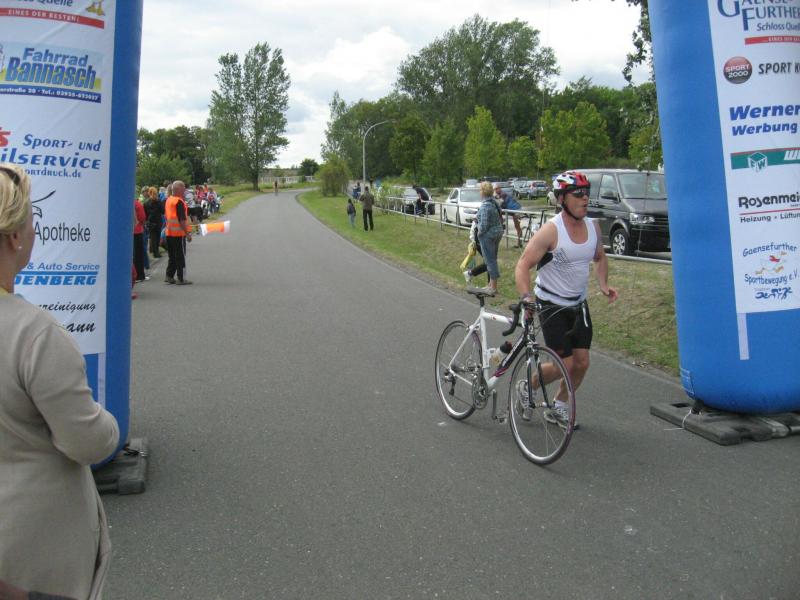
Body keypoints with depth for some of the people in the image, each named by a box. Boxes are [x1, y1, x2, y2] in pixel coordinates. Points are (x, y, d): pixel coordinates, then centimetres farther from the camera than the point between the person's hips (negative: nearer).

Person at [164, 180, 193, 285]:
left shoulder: (168, 200, 11)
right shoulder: (179, 202, -16)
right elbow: (182, 220, -20)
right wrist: (188, 233, -17)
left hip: (169, 233, 8)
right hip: (179, 233, -8)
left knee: (172, 256, 16)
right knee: (181, 256, -1)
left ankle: (169, 276, 18)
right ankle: (180, 279, 3)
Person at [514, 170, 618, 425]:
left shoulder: (593, 226, -1)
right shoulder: (551, 230, -21)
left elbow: (600, 257, 17)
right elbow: (523, 266, -23)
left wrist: (603, 284, 0)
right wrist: (526, 297, -38)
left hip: (579, 304, 6)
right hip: (552, 305, -6)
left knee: (582, 363, 6)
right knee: (566, 364, -7)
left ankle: (558, 407, 28)